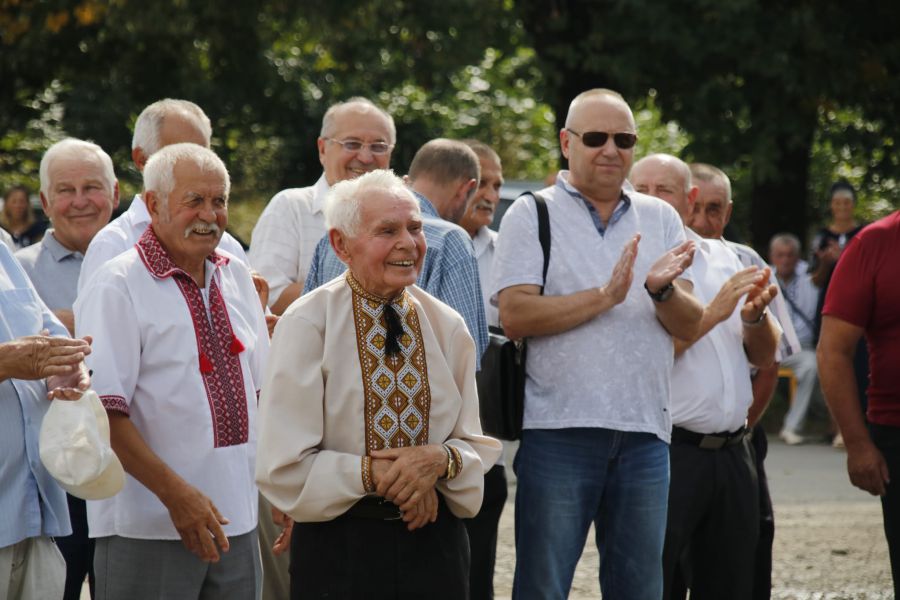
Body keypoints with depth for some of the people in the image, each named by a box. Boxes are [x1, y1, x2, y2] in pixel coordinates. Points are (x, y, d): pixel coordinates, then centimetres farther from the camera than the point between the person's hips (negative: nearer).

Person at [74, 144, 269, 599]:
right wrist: (175, 494, -21)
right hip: (148, 528, -6)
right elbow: (104, 411, -17)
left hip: (237, 521, 6)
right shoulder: (118, 285, -10)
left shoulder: (235, 276, 12)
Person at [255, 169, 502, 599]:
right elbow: (284, 468, -11)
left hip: (435, 544, 3)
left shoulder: (447, 326, 5)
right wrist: (375, 475, -19)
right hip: (338, 546, -3)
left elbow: (475, 447, 8)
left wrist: (440, 459, -13)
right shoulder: (306, 326, -8)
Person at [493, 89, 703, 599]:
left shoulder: (661, 220, 14)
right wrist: (605, 296, -15)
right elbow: (515, 316, -10)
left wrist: (662, 290, -15)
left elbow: (690, 324, 6)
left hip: (644, 432, 4)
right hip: (558, 428, -4)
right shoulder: (532, 215, 2)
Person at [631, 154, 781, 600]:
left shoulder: (722, 258, 13)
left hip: (732, 451, 6)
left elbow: (764, 357, 15)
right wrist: (714, 312, -16)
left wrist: (754, 316, -6)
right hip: (666, 449, -6)